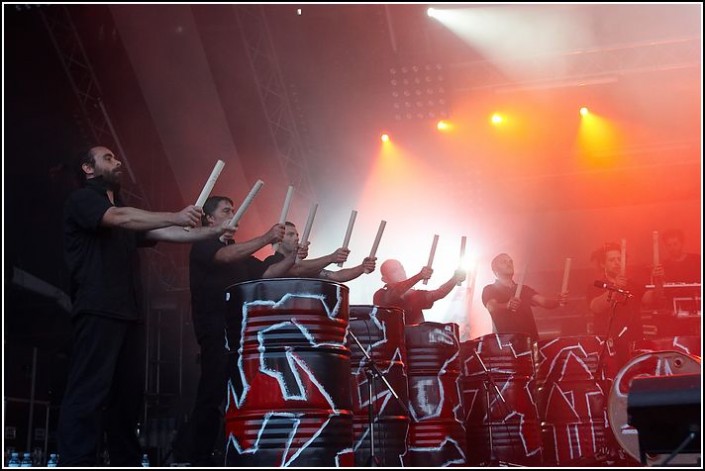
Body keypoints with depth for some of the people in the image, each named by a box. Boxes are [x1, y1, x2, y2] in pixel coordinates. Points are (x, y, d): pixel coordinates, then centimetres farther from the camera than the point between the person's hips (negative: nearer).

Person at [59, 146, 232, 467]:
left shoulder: (123, 211, 28)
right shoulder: (82, 199, 2)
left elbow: (164, 233, 18)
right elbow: (119, 218, -17)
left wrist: (213, 232, 7)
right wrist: (175, 216, -24)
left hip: (128, 313, 9)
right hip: (97, 310, -9)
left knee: (128, 392, 5)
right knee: (88, 392, -15)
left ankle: (126, 463, 7)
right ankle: (77, 463, -19)